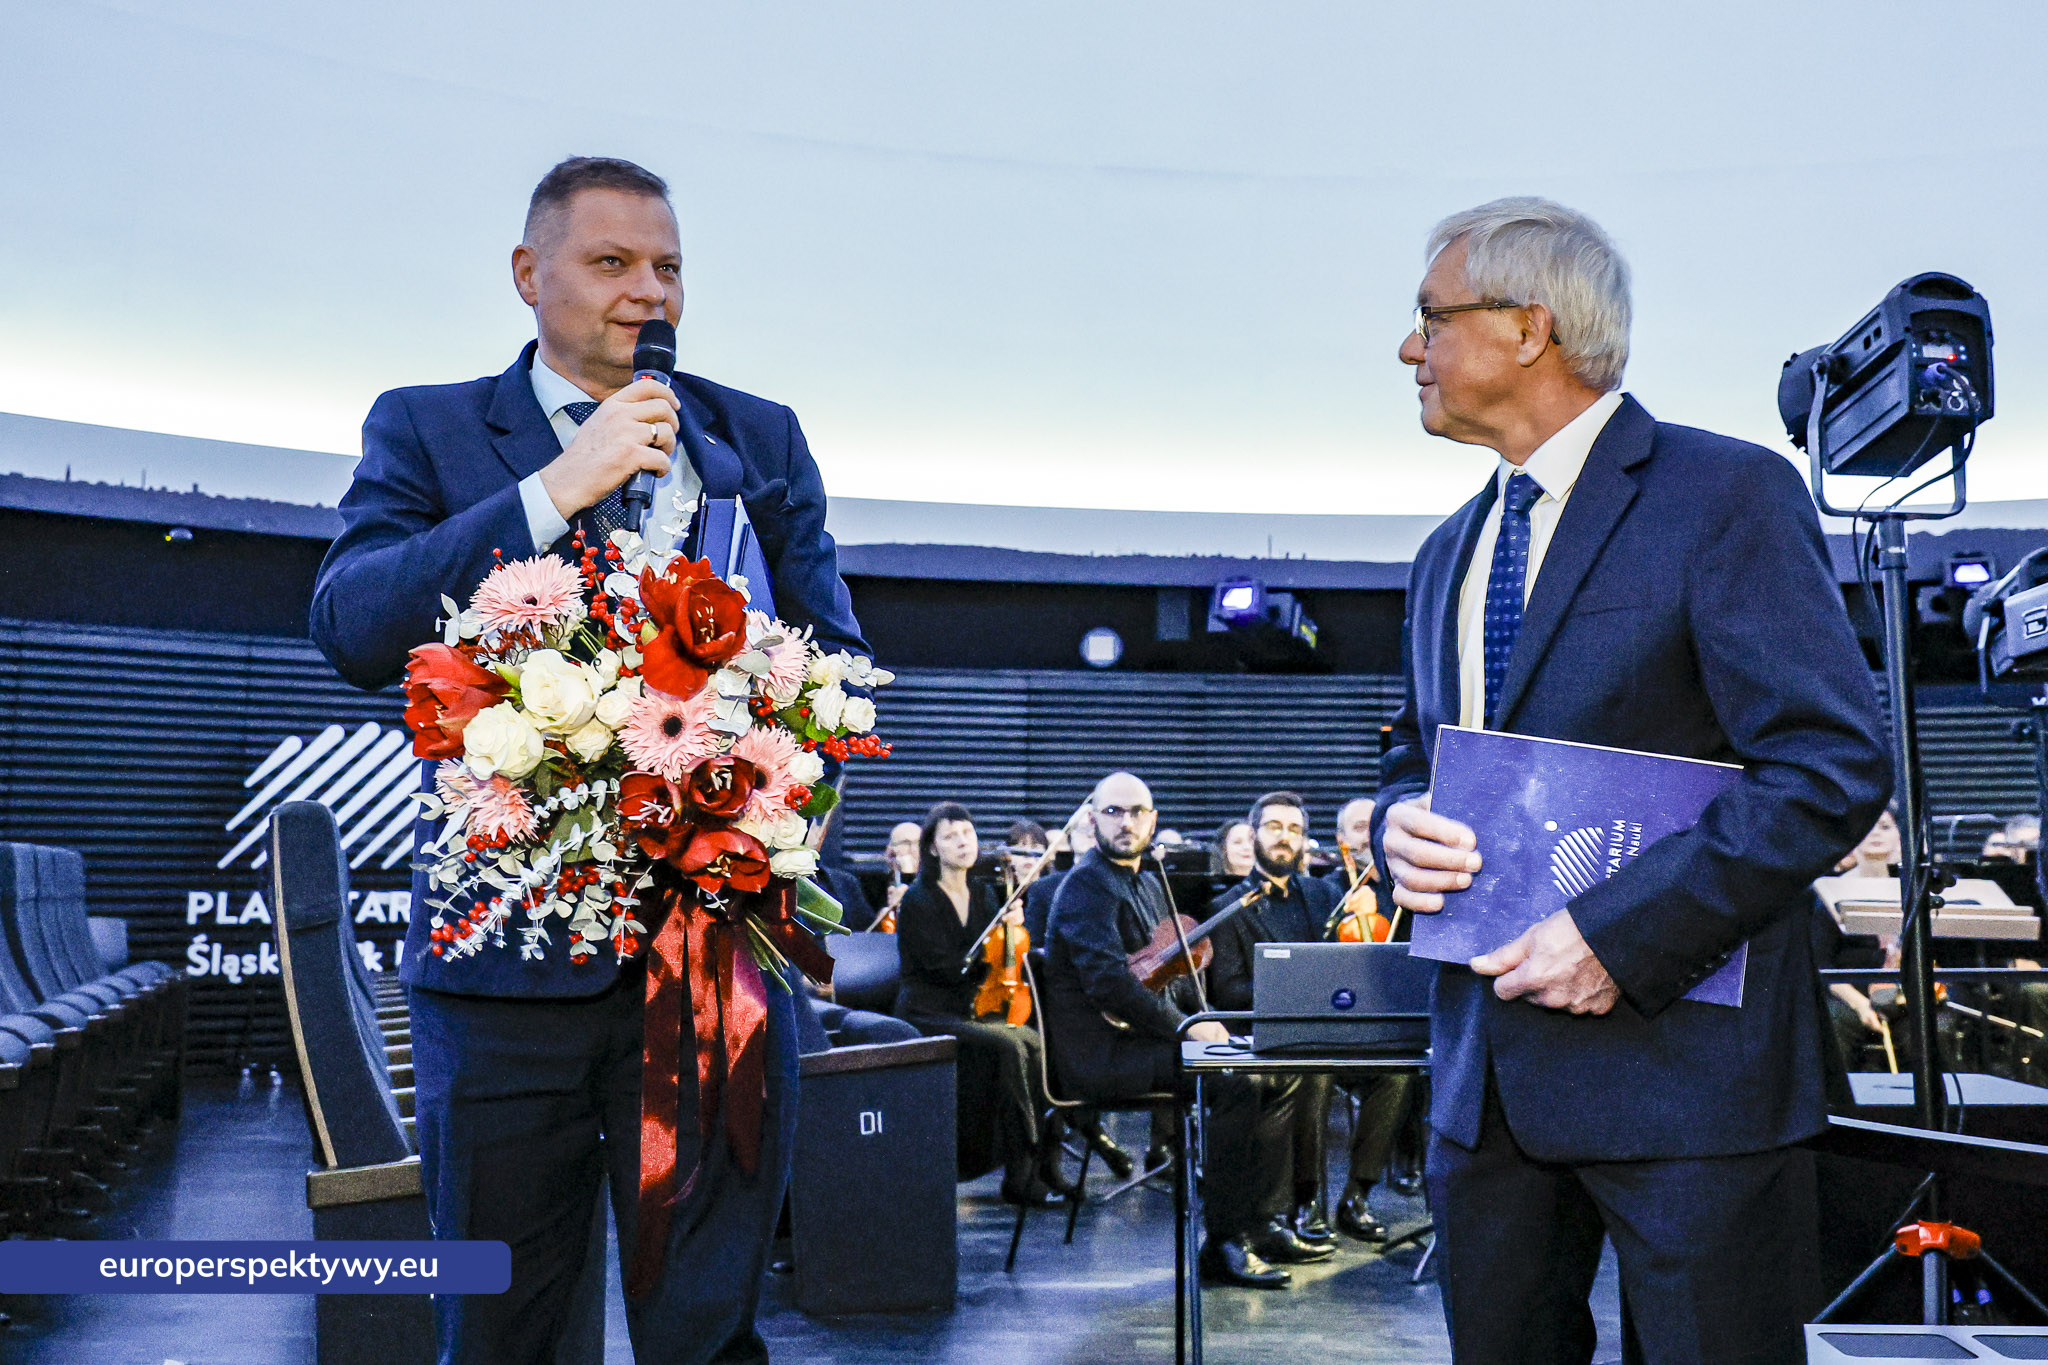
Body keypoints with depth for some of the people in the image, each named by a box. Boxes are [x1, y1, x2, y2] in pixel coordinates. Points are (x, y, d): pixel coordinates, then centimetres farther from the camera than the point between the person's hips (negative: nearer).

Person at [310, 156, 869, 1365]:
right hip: (509, 948, -1)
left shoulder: (763, 439, 12)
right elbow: (350, 628, -10)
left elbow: (834, 659, 11)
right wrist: (557, 487, -17)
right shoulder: (427, 429, 6)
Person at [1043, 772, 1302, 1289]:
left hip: (1145, 1038, 9)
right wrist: (1185, 1026, -21)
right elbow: (1108, 981, -23)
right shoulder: (1086, 886, -11)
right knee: (1237, 1083, -26)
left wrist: (1203, 1016, 2)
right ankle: (1225, 1242, -17)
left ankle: (1267, 1219, 5)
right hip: (1102, 1054, -9)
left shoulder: (1146, 883, 19)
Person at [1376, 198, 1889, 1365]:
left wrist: (1618, 933, -20)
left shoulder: (1727, 494, -8)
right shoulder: (1450, 554, 15)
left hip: (1680, 1044, -6)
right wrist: (1400, 823, -2)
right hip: (1486, 1073, 7)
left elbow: (1836, 765, -15)